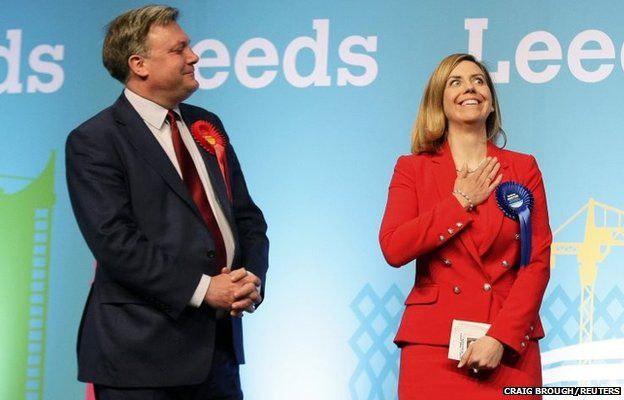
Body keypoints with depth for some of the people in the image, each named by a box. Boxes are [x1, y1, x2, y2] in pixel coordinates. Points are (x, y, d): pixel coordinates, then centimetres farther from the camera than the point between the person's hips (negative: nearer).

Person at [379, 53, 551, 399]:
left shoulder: (523, 169, 8)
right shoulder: (412, 169, 7)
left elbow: (538, 260, 0)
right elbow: (394, 250, -8)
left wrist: (501, 337, -12)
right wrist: (461, 202, -5)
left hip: (509, 346, 1)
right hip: (434, 342, -1)